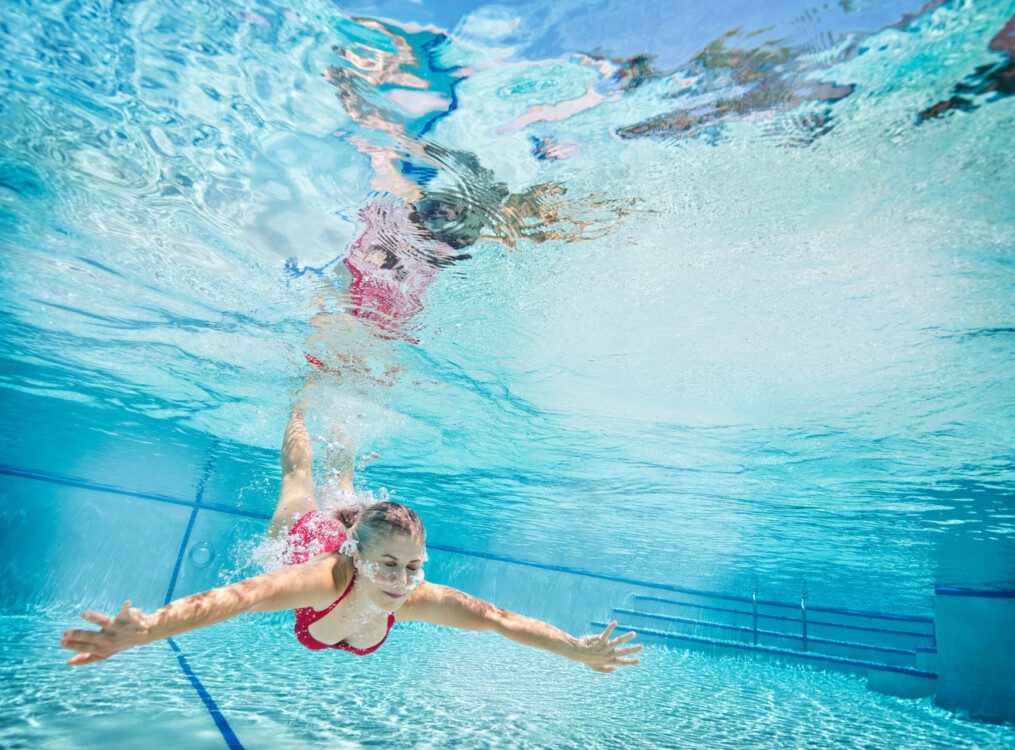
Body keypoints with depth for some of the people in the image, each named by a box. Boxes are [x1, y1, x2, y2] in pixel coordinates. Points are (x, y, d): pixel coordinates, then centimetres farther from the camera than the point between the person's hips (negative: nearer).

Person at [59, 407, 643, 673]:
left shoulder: (417, 599, -42)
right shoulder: (327, 579, -51)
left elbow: (500, 619, -38)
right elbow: (237, 596, -65)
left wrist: (578, 649, -37)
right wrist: (145, 629, -80)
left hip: (351, 536, 1)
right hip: (306, 537, -1)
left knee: (347, 494, 36)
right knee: (300, 475, 29)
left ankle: (345, 448, 65)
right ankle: (307, 401, 53)